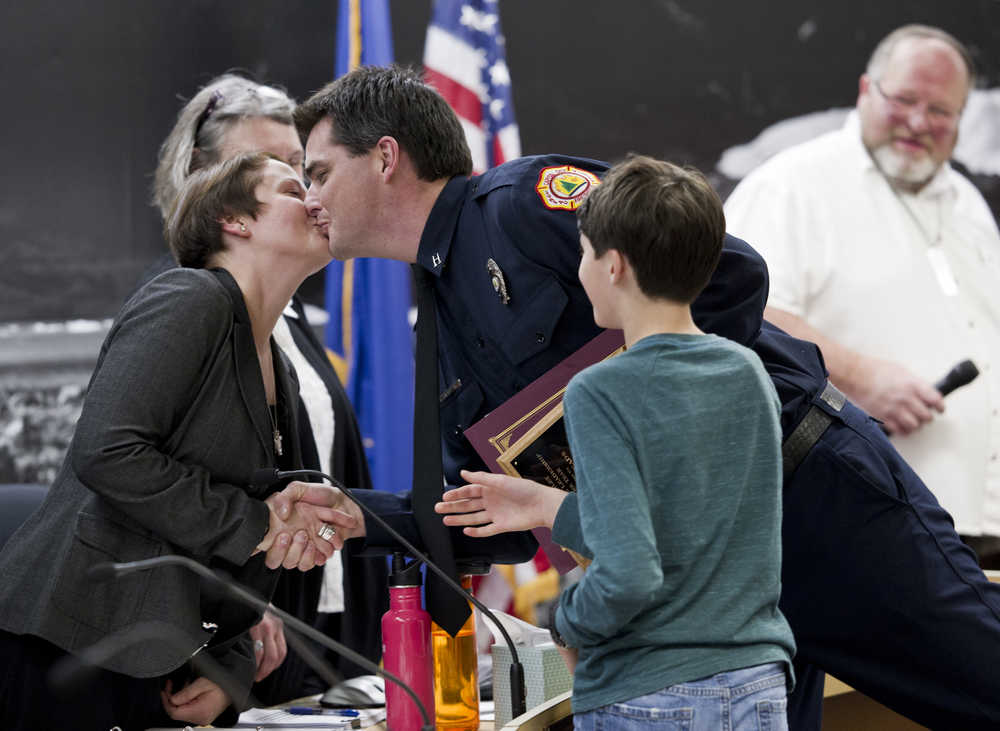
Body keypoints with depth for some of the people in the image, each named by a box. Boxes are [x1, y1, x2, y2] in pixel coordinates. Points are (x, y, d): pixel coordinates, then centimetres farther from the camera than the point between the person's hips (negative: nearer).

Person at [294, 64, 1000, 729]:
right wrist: (357, 517, -2)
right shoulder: (443, 329, 14)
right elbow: (500, 522, 13)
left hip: (811, 492, -8)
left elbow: (730, 273, -21)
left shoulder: (525, 198, -12)